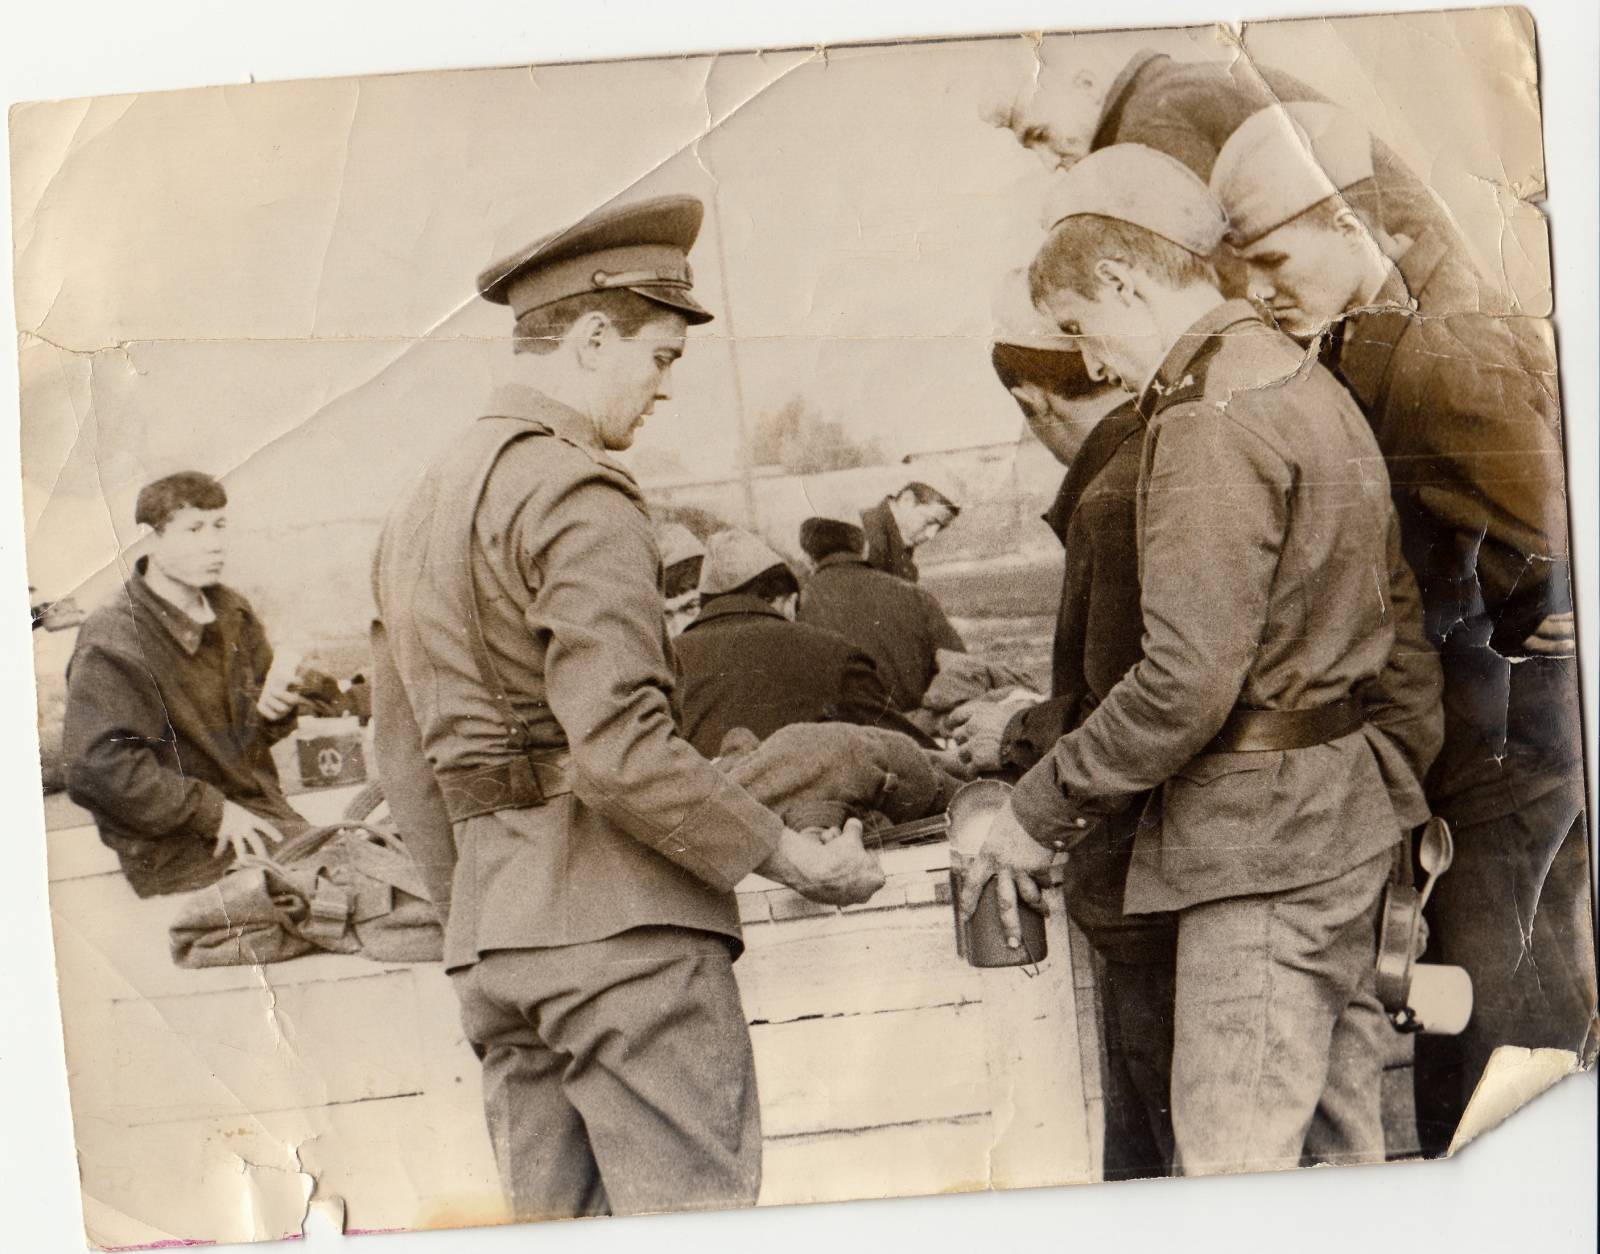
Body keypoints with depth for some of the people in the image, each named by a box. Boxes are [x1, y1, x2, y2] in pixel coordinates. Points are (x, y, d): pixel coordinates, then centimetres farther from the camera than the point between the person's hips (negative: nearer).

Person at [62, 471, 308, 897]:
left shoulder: (231, 611, 11)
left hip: (256, 807, 8)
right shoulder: (111, 643, -14)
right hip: (174, 846, -7)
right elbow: (100, 769, -22)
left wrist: (272, 708, -4)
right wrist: (215, 812, -20)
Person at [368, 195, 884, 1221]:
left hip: (488, 937, 9)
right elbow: (621, 749, -20)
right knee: (696, 1216, -3)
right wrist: (792, 855, -12)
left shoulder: (418, 508, 18)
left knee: (547, 1220, 12)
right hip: (621, 918, -9)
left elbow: (406, 761, 20)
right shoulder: (578, 493, -11)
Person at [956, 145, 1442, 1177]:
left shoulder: (1208, 417, -16)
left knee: (1234, 1162, -3)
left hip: (1263, 830, -10)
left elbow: (1188, 679, -22)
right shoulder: (1311, 385, 15)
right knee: (1340, 1140, 16)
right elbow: (1398, 612, 18)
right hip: (1351, 812, 10)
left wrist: (1039, 814, -13)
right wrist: (1403, 772, 22)